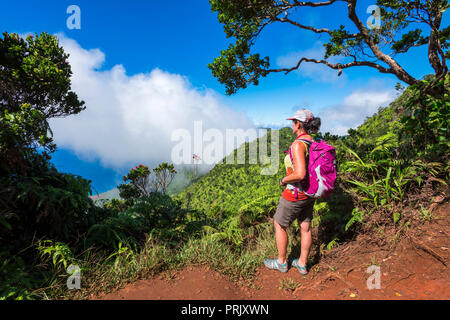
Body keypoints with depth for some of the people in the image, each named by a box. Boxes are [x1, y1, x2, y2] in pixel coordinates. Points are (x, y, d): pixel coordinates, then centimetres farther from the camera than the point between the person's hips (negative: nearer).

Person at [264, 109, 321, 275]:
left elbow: (300, 174, -33)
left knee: (279, 225, 12)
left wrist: (284, 180, -16)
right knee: (305, 228, 17)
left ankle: (281, 262, 28)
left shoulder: (298, 144, -24)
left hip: (295, 194, -8)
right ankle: (302, 264, 34)